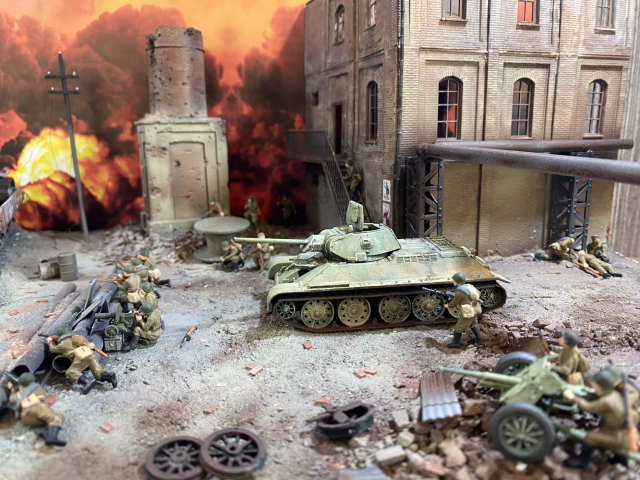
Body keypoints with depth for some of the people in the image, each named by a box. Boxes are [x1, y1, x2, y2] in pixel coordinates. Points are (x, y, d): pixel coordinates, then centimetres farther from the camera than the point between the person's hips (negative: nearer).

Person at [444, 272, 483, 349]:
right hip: (475, 310, 9)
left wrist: (447, 305, 10)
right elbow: (478, 293, 16)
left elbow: (454, 303, -9)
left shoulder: (459, 292, -22)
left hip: (469, 313, -9)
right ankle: (479, 341, 40)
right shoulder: (468, 286, 2)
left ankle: (456, 344, 22)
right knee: (474, 325, 30)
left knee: (458, 328, 8)